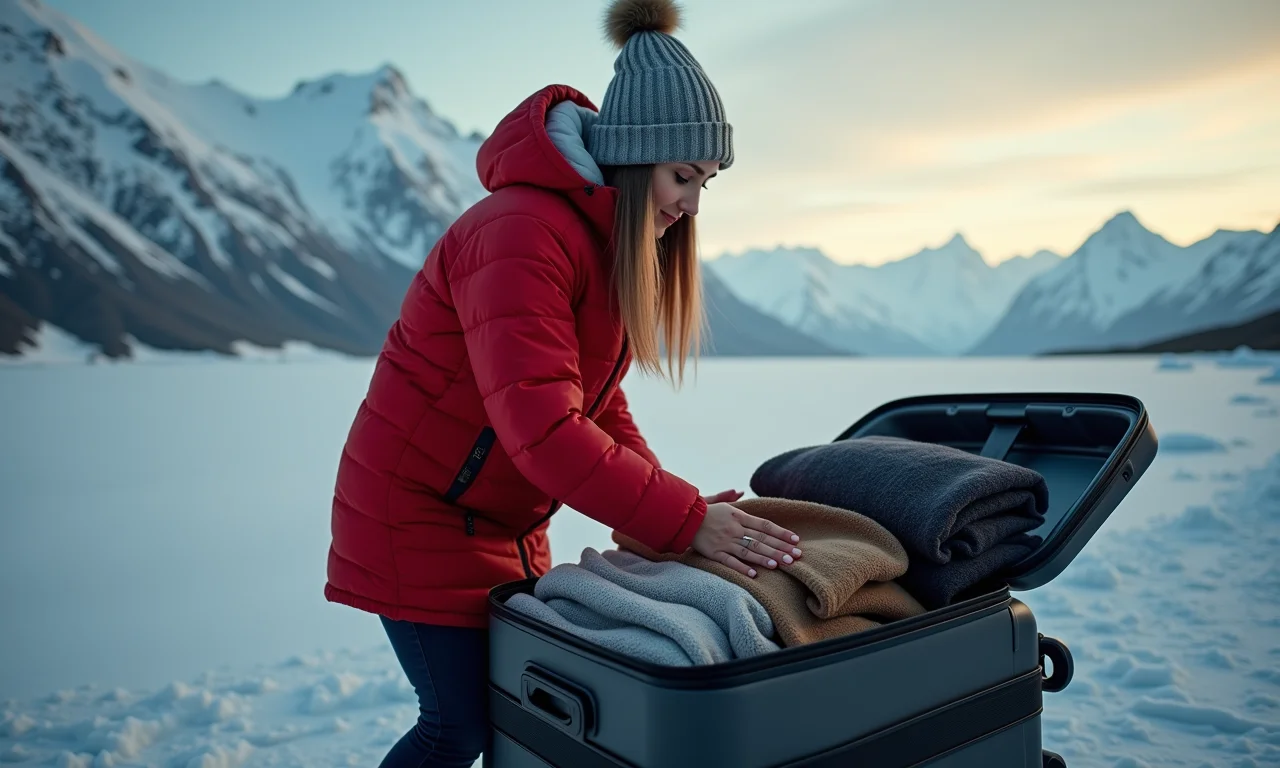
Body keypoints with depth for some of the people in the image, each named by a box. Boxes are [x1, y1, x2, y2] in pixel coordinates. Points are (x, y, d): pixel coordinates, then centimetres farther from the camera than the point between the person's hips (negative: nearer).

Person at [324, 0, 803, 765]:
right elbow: (543, 427, -33)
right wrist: (685, 520, -31)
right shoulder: (524, 233, -25)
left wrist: (680, 507, -7)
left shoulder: (613, 243, 6)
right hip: (419, 516, -8)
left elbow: (600, 406, 5)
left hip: (504, 522, 8)